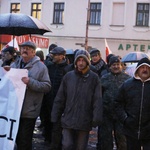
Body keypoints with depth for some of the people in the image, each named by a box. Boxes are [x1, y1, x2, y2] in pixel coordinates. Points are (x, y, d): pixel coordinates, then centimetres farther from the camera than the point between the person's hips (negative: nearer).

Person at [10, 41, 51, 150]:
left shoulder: (40, 67, -5)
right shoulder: (14, 65, 13)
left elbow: (47, 86, -12)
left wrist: (30, 82, -22)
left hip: (29, 111, -5)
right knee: (17, 139, 16)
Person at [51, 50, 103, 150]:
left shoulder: (94, 78, -3)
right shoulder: (68, 76, 3)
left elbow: (97, 100, -7)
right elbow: (60, 98, 5)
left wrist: (97, 118, -14)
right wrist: (55, 116, 3)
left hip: (85, 121, -1)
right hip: (68, 119, 1)